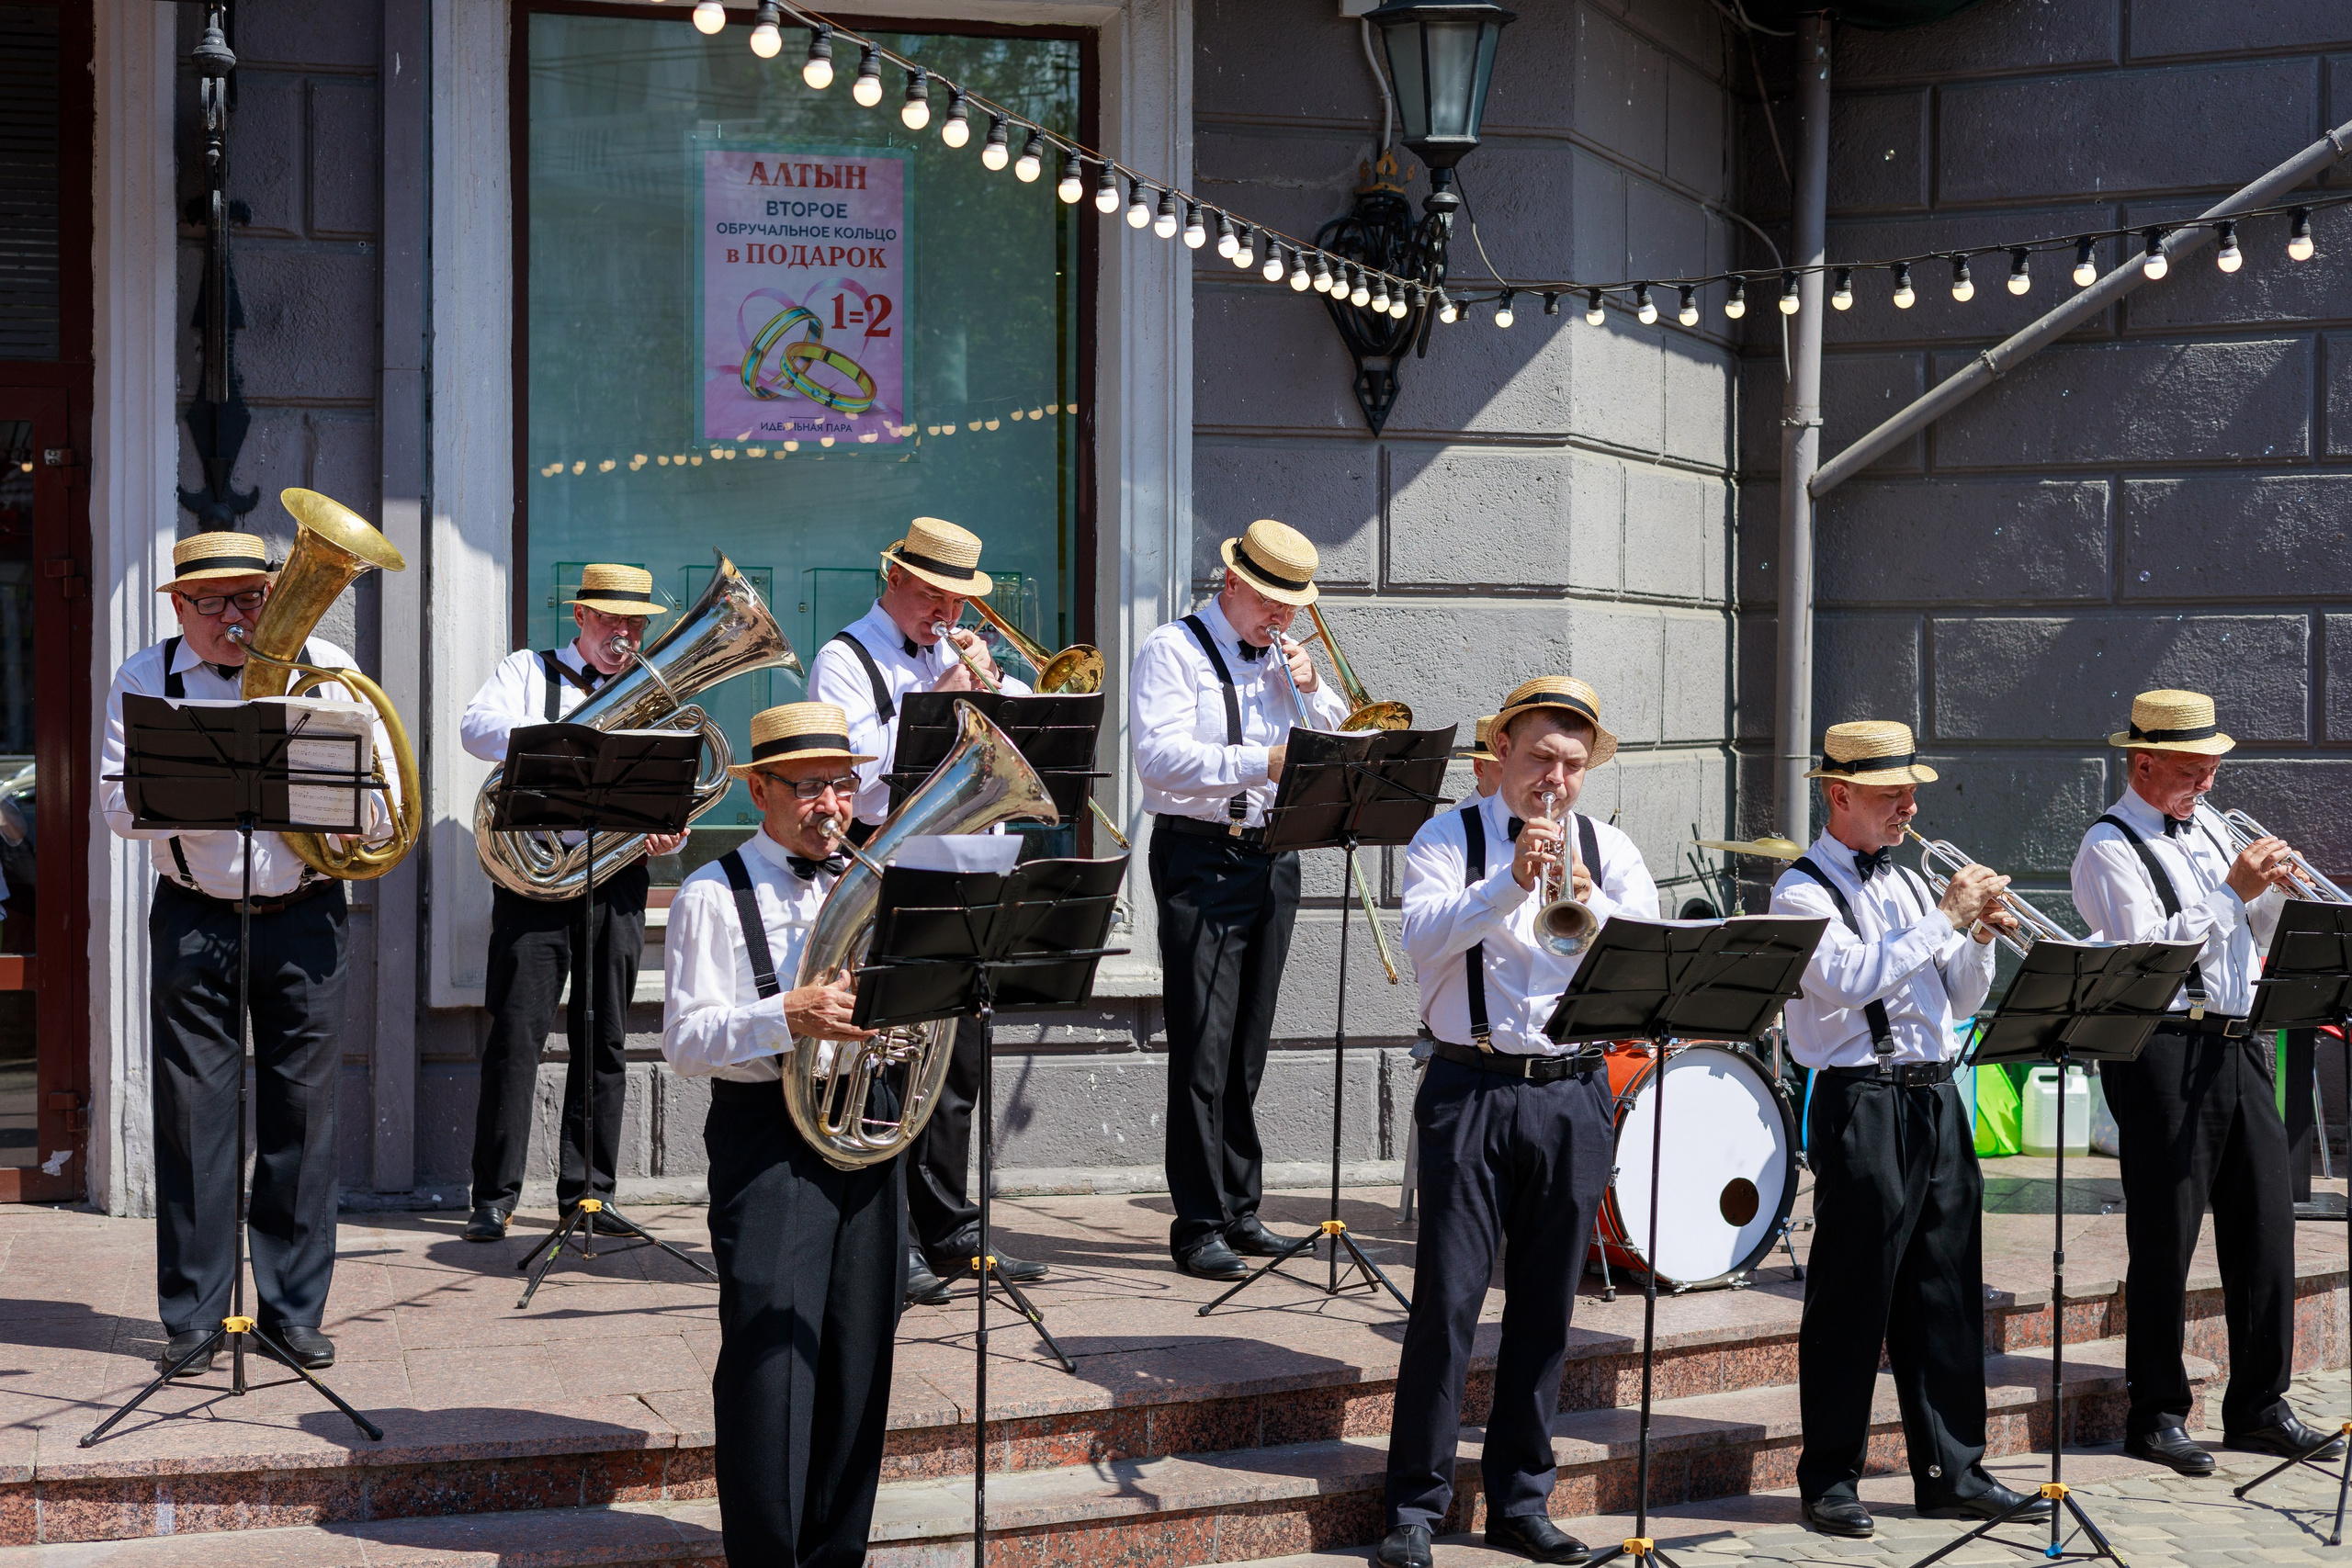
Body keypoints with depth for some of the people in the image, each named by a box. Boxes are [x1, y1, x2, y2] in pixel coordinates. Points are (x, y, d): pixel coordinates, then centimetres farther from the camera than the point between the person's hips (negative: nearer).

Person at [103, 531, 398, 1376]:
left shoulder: (326, 668, 4)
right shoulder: (145, 680, 3)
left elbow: (382, 803, 3)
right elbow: (120, 805, -5)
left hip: (305, 918, 1)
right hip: (192, 920, -1)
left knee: (303, 1113, 3)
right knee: (192, 1115, 0)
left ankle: (294, 1308, 14)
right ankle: (192, 1317, 10)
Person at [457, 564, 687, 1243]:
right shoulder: (528, 672, 10)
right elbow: (477, 726, -11)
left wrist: (667, 833, -9)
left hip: (618, 880, 4)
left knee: (605, 1039, 5)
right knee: (517, 1031, -8)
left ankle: (588, 1189, 13)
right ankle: (494, 1197, -4)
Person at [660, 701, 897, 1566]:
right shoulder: (714, 895, -2)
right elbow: (685, 1041, -10)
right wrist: (787, 1016, -25)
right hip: (766, 1131, -5)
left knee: (858, 1353, 7)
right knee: (770, 1353, -10)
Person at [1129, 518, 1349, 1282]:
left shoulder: (1282, 657, 16)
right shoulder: (1174, 650, -5)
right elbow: (1162, 759, -19)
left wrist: (1312, 691, -2)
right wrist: (1264, 763, -27)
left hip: (1273, 859, 6)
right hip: (1201, 856, -6)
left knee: (1248, 1047, 11)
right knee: (1203, 1047, -8)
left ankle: (1239, 1207, 19)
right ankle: (1199, 1226, -6)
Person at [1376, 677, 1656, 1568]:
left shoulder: (1611, 853, 12)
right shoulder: (1448, 840, 4)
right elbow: (1422, 942, -13)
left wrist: (1589, 903, -18)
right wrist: (1510, 881, -23)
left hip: (1575, 1099, 3)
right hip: (1473, 1090, -3)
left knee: (1546, 1308, 8)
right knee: (1447, 1302, -6)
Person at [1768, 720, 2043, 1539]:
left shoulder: (1908, 882, 18)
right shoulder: (1803, 889, -5)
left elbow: (1962, 999, 18)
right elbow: (1852, 978, -21)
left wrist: (1980, 936, 0)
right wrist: (1945, 919, -17)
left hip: (1935, 1097, 7)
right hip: (1861, 1103, -7)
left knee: (1947, 1293, 8)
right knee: (1851, 1297, -3)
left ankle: (1952, 1471, 15)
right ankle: (1829, 1479, 6)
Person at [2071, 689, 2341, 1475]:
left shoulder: (2208, 826, 18)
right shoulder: (2110, 847, -5)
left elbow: (2260, 936, 22)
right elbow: (2149, 950, -17)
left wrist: (2278, 886, 2)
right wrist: (2234, 891, -15)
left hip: (2238, 1048, 7)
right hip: (2165, 1053, -7)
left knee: (2265, 1224, 7)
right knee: (2164, 1239, -2)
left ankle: (2259, 1406, 16)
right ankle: (2156, 1414, 7)